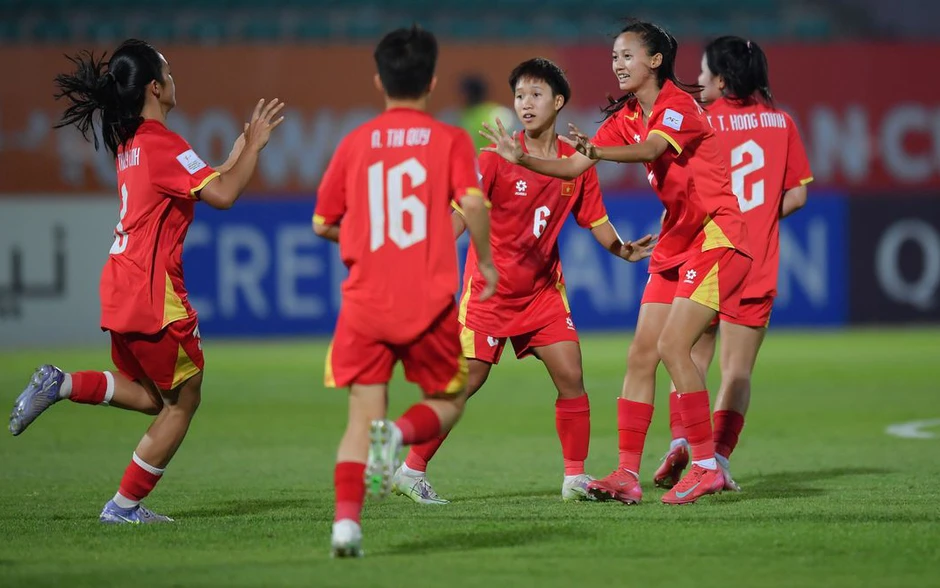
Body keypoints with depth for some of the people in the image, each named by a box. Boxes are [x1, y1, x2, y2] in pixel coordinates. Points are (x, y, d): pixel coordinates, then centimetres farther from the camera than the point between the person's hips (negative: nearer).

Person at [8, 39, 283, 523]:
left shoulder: (129, 141, 13)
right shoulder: (162, 144, -15)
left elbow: (203, 185, 23)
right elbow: (222, 195, -22)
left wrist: (237, 155, 19)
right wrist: (253, 145, -11)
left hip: (121, 291, 9)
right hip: (152, 293, -9)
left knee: (151, 396, 19)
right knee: (183, 399, 6)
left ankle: (61, 384, 0)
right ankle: (125, 505, 8)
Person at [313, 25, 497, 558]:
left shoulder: (355, 143, 8)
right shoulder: (450, 140, 0)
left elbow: (323, 223, 12)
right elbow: (472, 203, -15)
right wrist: (485, 259, 0)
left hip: (365, 300, 2)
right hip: (430, 304, -2)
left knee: (363, 416, 5)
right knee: (448, 403, 17)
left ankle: (346, 519, -16)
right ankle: (400, 434, -16)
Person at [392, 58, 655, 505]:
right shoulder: (497, 158, -11)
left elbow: (596, 221, 8)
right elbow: (460, 215, -16)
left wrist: (623, 249, -12)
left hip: (543, 290, 4)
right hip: (491, 287, -4)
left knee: (570, 375, -7)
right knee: (467, 380, -5)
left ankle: (575, 478, 4)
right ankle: (411, 472, 7)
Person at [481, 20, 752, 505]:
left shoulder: (678, 104, -14)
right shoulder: (625, 118, 10)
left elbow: (651, 149, -34)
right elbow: (574, 167, 6)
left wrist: (598, 151, -51)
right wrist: (522, 159, -10)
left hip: (716, 236, -9)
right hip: (675, 243, 9)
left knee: (672, 346, -18)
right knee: (640, 354, 2)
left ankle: (707, 465, -10)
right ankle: (627, 474, 2)